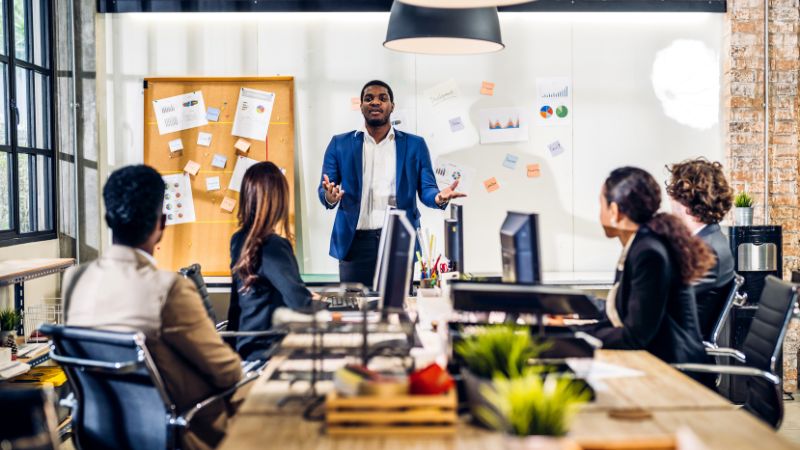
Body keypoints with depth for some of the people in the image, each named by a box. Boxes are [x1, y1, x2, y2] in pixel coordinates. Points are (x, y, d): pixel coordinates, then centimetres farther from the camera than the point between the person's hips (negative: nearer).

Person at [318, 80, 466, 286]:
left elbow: (426, 189, 6)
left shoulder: (414, 145, 9)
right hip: (356, 242, 0)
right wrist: (330, 197, -19)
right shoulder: (340, 144, 9)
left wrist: (439, 197, -18)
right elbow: (324, 191, 5)